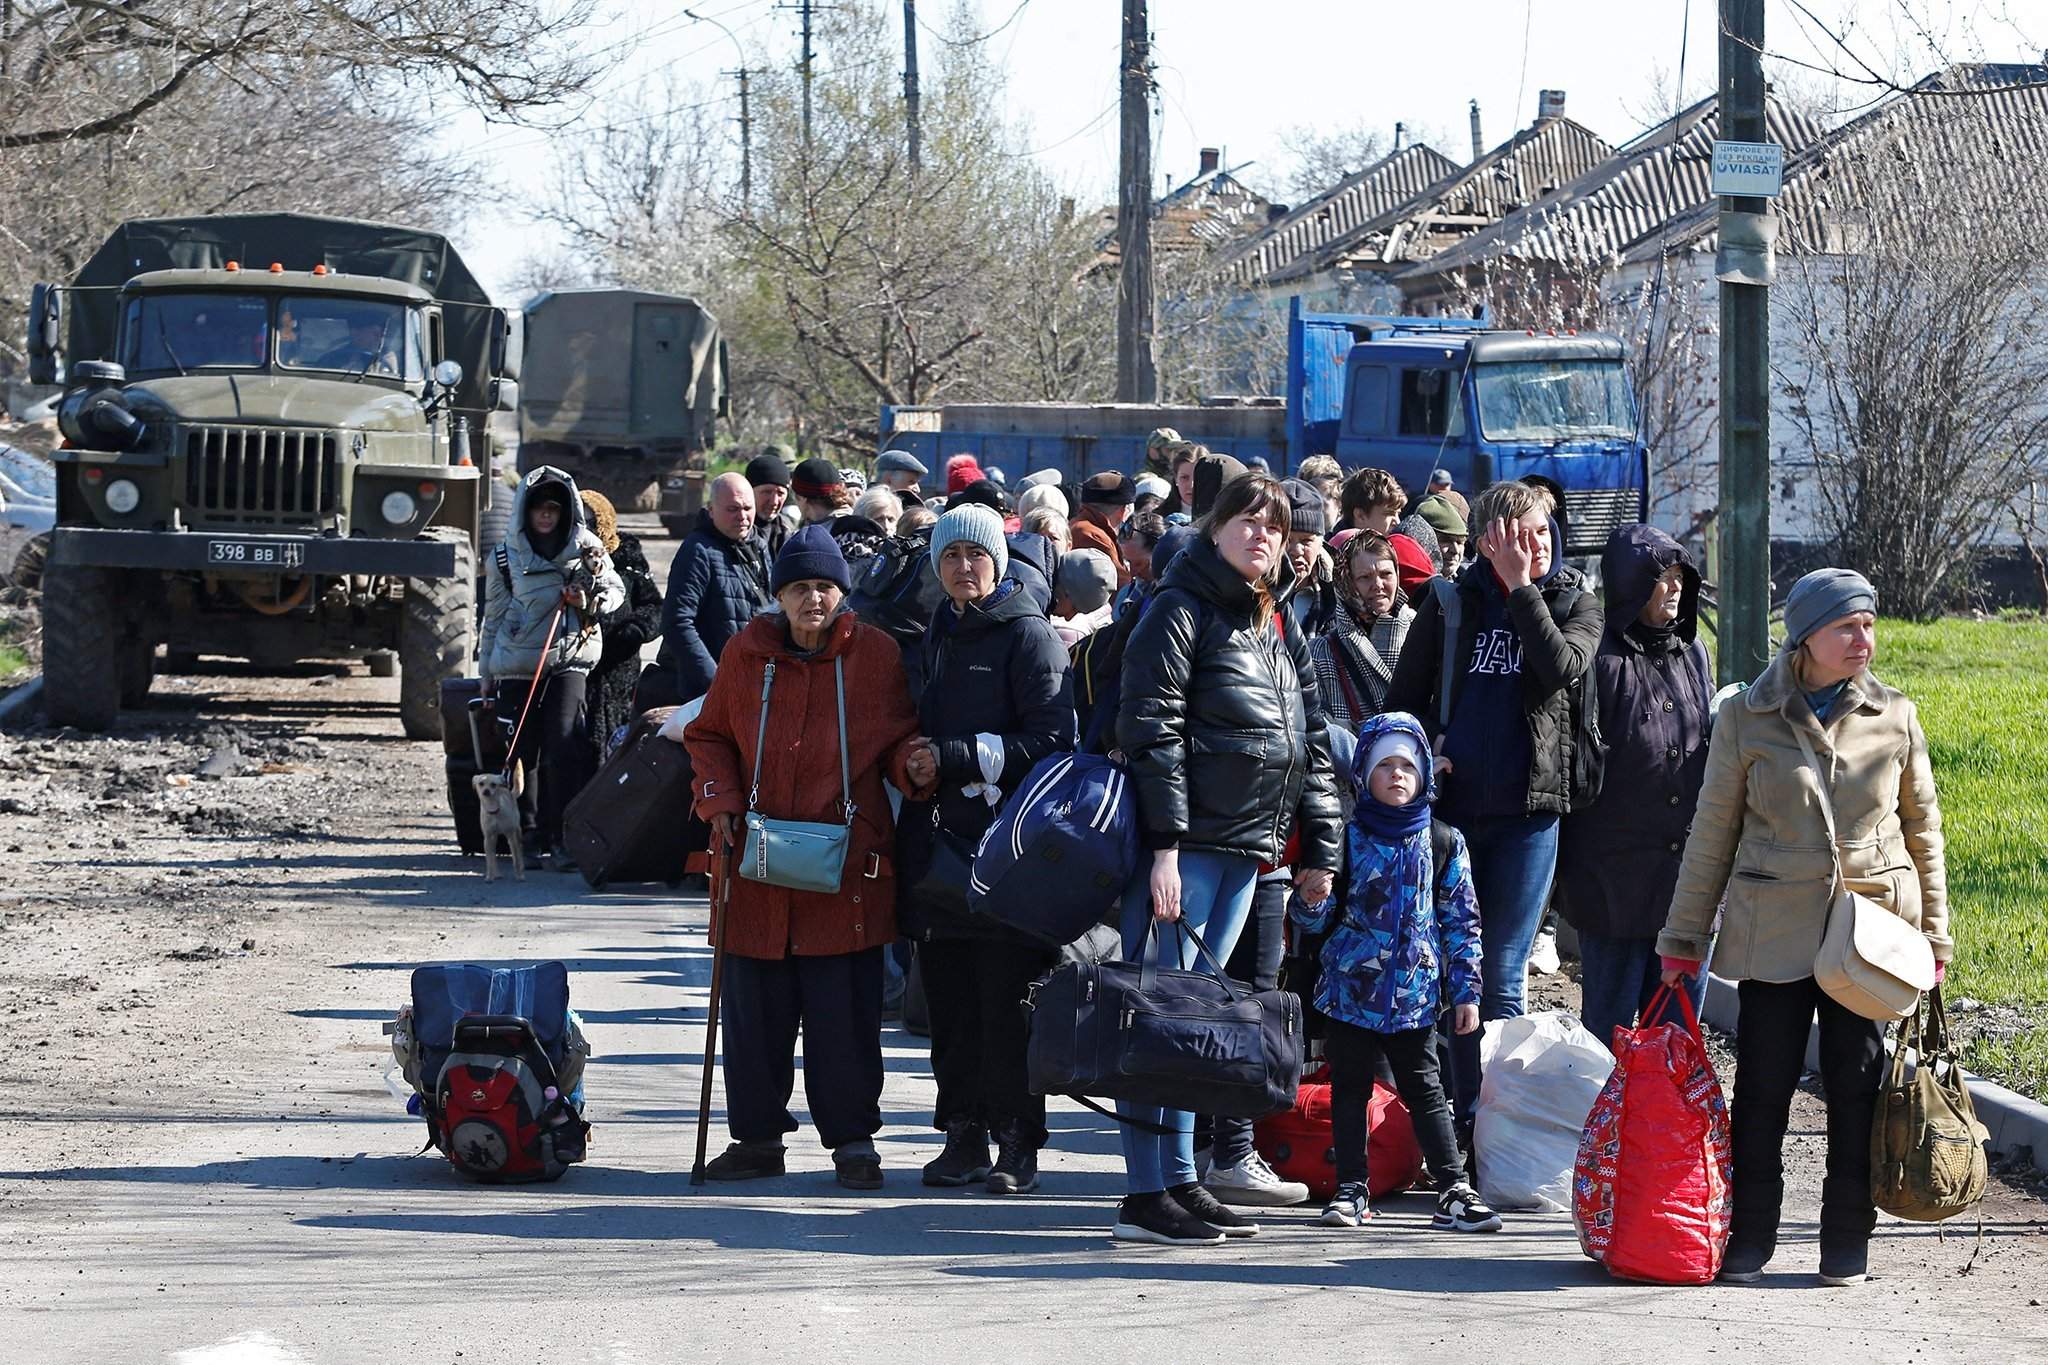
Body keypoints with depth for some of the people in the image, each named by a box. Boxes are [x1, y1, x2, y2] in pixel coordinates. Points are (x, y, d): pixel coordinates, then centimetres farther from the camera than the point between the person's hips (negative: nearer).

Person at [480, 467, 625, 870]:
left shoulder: (585, 548, 6)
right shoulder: (505, 556, 7)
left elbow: (616, 590, 15)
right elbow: (494, 617, 13)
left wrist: (591, 602, -8)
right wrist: (487, 676, 14)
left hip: (569, 659, -1)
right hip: (517, 665, 1)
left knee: (564, 746, -13)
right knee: (523, 751, 2)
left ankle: (564, 838, -11)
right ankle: (527, 834, 11)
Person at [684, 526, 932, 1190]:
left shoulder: (875, 654, 1)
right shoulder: (748, 653, 5)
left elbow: (899, 737, 8)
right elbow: (709, 735, 14)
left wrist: (912, 763, -14)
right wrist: (719, 800, -1)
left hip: (848, 865, -2)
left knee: (845, 1008, -1)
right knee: (754, 1006, 6)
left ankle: (853, 1138, 9)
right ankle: (757, 1136, 17)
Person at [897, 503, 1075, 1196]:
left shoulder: (1028, 636, -3)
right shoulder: (939, 636, 20)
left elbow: (1052, 738, -12)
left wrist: (954, 760, -13)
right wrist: (917, 761, 13)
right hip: (942, 839, 7)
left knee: (1007, 1002, -7)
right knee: (951, 1001, 5)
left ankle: (1017, 1144, -2)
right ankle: (964, 1135, 12)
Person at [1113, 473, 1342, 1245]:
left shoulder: (1279, 632, 19)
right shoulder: (1182, 612, -5)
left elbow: (1312, 743, 22)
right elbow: (1152, 731, -12)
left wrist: (1319, 849, 17)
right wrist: (1164, 845, -18)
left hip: (1246, 849, 8)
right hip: (1184, 843, -8)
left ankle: (1179, 1181, 13)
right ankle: (1146, 1194, -9)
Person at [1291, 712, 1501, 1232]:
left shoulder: (1443, 843, 4)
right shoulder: (1347, 837, 1)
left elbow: (1462, 921, 6)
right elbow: (1318, 917, 2)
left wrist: (1466, 991, 3)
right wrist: (1310, 900, -22)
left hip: (1415, 993, 0)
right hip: (1351, 988, 0)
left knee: (1424, 1088, 3)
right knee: (1350, 1087, 5)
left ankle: (1454, 1189, 3)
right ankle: (1351, 1189, 11)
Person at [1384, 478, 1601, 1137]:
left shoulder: (1575, 603, 6)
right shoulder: (1451, 603, 7)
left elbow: (1560, 668, -15)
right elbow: (1403, 698, 12)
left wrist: (1522, 588, -10)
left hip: (1528, 810, -1)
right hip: (1449, 804, 1)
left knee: (1501, 978, 1)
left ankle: (1486, 1123, 5)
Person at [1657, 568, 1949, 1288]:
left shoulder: (1894, 716, 4)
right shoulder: (1747, 718, 0)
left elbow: (1922, 827, 12)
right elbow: (1712, 833, 6)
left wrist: (1934, 934, 11)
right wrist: (1684, 937, 7)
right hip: (1773, 931, -1)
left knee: (1856, 1083, 3)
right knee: (1762, 1084, 0)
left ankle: (1846, 1242, 14)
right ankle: (1749, 1238, 13)